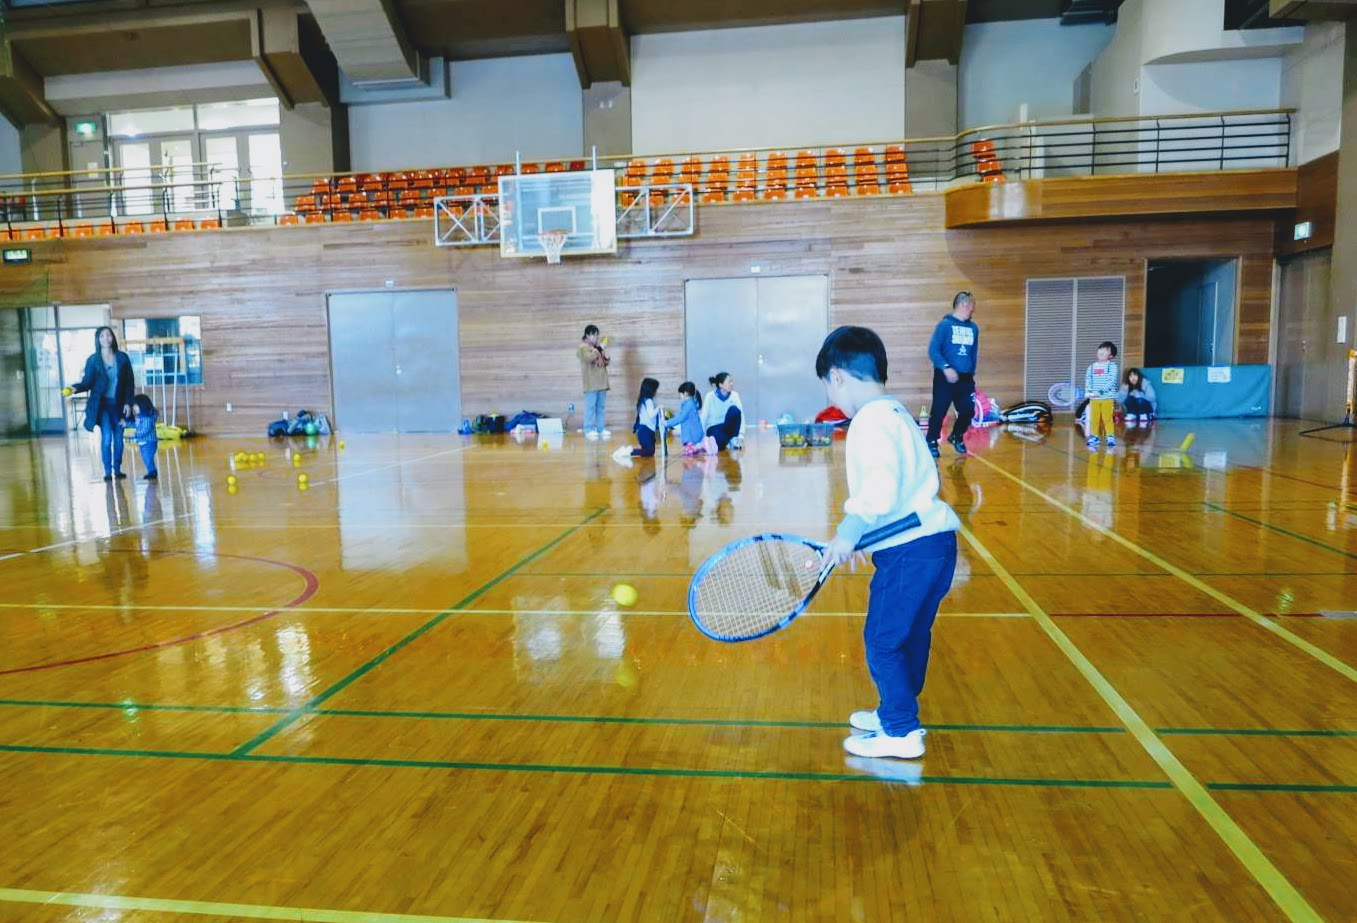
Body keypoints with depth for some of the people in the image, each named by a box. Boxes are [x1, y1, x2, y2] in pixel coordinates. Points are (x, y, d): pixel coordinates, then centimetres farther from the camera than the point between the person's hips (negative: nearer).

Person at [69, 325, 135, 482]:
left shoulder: (122, 357, 2)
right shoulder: (93, 360, -2)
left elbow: (130, 382, 3)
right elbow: (88, 382, -4)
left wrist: (128, 403, -3)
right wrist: (75, 388, -26)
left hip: (119, 404, 2)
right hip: (102, 404, -2)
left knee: (118, 438, 5)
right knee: (106, 437, -11)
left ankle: (117, 470, 16)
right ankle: (108, 471, -2)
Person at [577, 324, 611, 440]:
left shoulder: (598, 346, 19)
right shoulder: (583, 347, -4)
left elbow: (606, 362, 22)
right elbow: (589, 358, -22)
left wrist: (607, 357, 1)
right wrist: (599, 349, -18)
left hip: (601, 381, 7)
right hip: (591, 382, -7)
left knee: (600, 406, 8)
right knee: (590, 406, -9)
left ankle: (601, 428, 12)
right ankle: (589, 430, -8)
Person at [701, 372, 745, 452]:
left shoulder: (734, 395, -7)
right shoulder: (710, 396, -13)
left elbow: (741, 415, -13)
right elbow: (703, 418, -12)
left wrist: (741, 435, -24)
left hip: (728, 427, 5)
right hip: (714, 427, -4)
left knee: (734, 410, -28)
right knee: (719, 445, -40)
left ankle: (733, 439, -14)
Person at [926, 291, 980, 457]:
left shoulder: (973, 328, 8)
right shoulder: (945, 325, -8)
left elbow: (974, 353, 17)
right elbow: (933, 350, -12)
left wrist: (972, 372, 15)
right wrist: (946, 368, -21)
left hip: (966, 379, 5)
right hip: (945, 378, -5)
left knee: (968, 411, 7)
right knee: (939, 412, -1)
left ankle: (956, 437, 31)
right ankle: (932, 443, 14)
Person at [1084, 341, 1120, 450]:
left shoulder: (1112, 366, -3)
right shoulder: (1091, 367, 12)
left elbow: (1112, 381, -12)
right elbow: (1088, 380, 9)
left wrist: (1101, 391, -20)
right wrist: (1088, 391, -10)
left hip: (1107, 398, -4)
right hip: (1094, 399, 4)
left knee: (1108, 418, -4)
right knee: (1094, 418, 8)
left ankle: (1110, 436, 4)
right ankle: (1094, 436, 16)